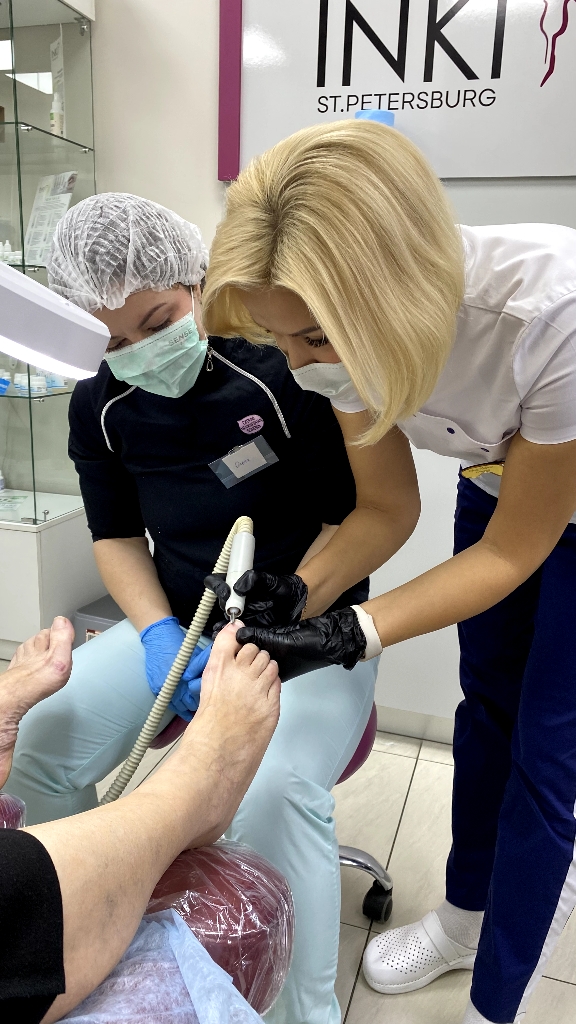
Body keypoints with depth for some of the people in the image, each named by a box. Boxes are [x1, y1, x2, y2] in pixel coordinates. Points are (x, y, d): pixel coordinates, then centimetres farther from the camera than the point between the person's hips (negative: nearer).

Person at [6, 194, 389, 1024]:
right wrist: (160, 634, -10)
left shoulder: (286, 372, -17)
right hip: (177, 624, 5)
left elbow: (373, 511, -10)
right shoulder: (100, 409, 0)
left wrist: (291, 604, -23)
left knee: (273, 791, -32)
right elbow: (117, 537, 8)